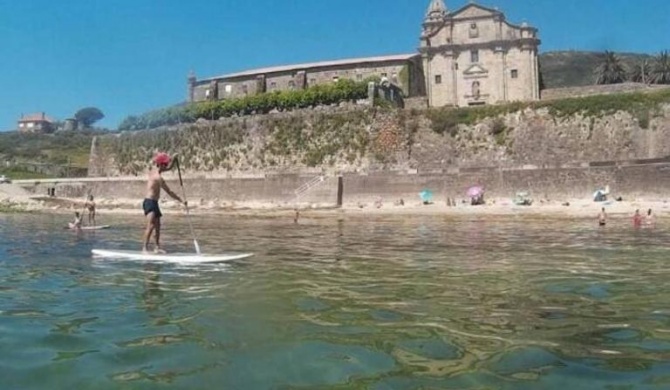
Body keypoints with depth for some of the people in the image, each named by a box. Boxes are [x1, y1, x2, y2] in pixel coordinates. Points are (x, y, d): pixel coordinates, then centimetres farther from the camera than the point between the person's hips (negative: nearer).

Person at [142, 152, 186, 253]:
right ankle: (145, 247, -22)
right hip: (149, 202, -10)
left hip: (154, 203, 10)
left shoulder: (154, 171, 10)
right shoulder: (158, 177, -18)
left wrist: (174, 159, 4)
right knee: (151, 225, -19)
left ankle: (157, 247, 18)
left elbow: (169, 168, 22)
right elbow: (169, 192, -18)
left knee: (157, 225, 12)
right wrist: (181, 201, -16)